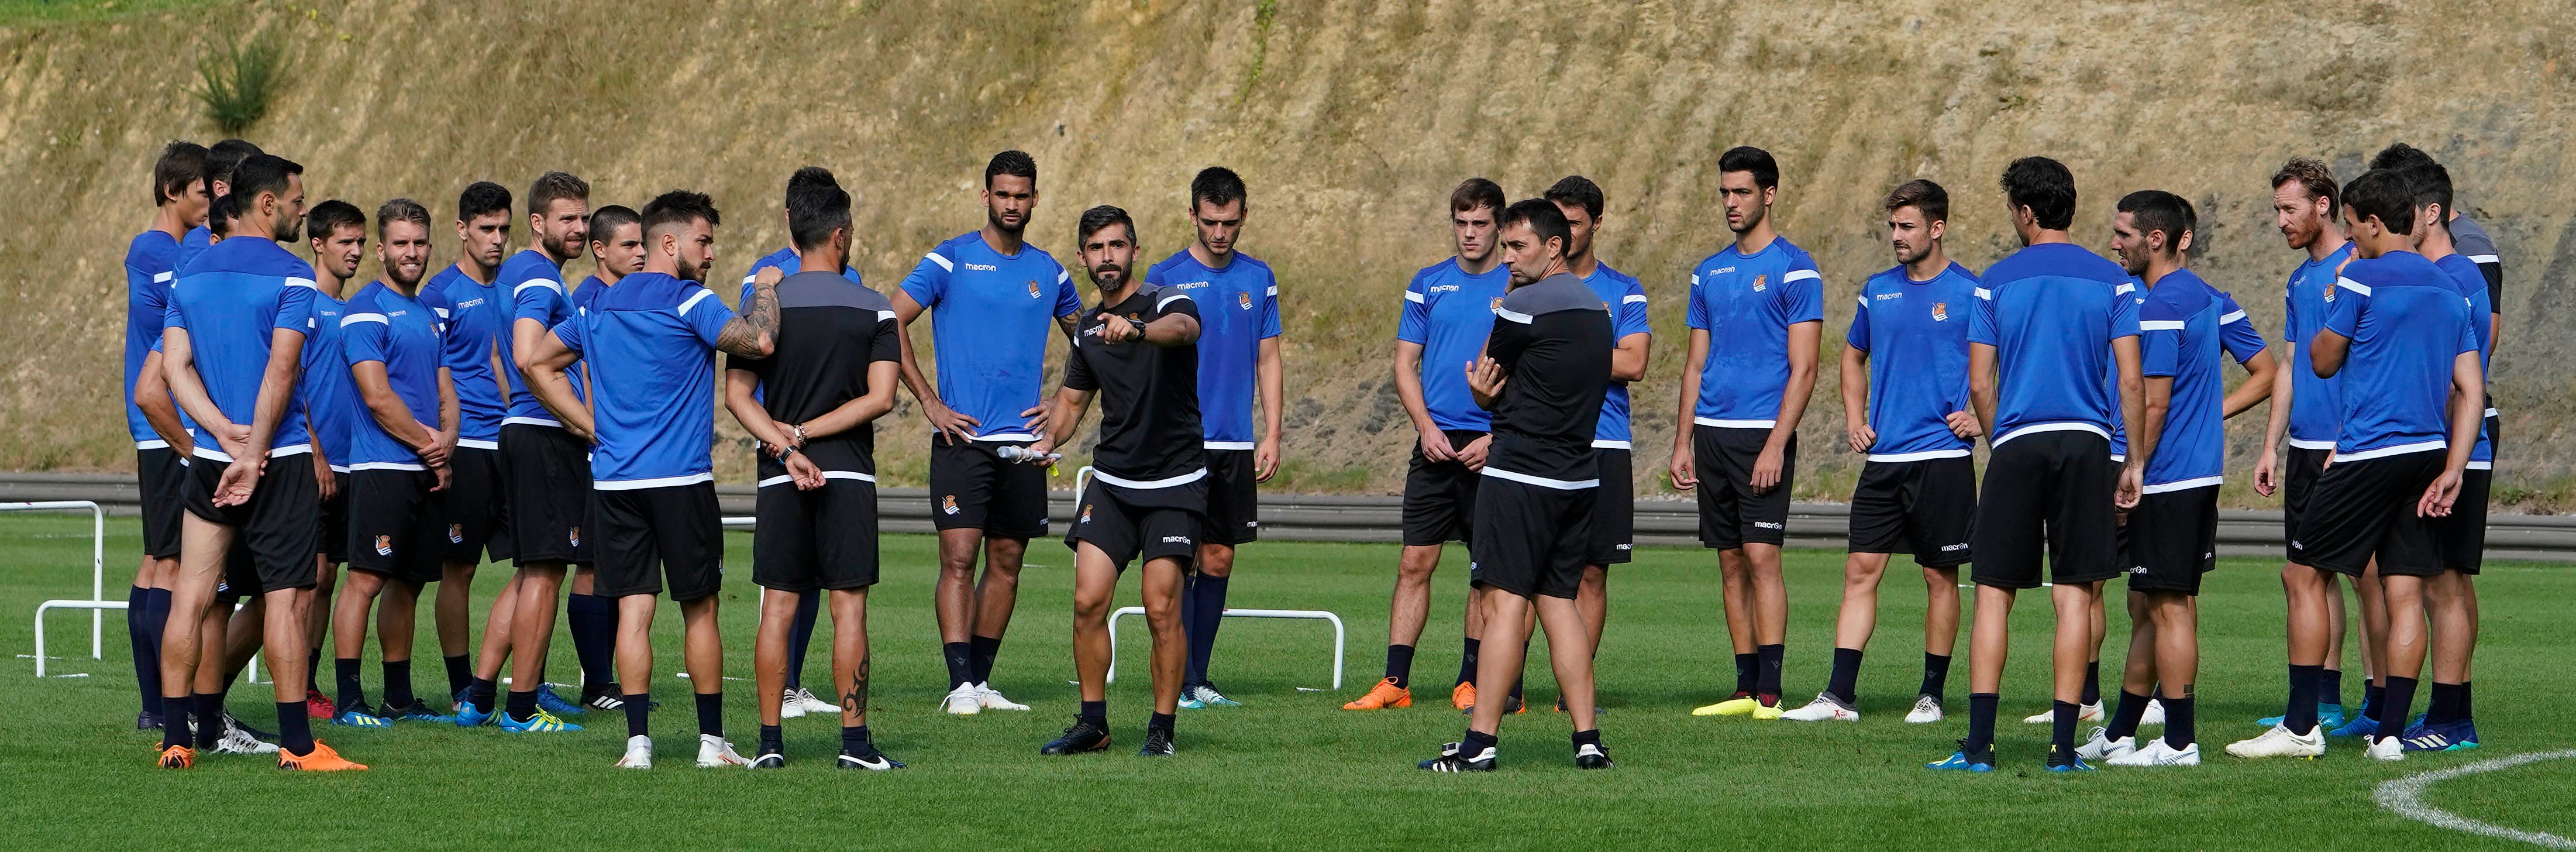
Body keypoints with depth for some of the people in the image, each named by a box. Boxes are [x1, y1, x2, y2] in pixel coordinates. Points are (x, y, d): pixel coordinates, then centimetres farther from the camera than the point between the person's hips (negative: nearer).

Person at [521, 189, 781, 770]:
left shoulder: (601, 306, 13)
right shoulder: (689, 302, -8)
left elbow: (538, 363, 19)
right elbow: (758, 341, -22)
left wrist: (592, 428, 14)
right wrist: (766, 291, -2)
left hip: (615, 480, 5)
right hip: (681, 480, -5)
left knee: (633, 609, 3)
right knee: (699, 610, 5)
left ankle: (637, 742, -3)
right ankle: (712, 741, 9)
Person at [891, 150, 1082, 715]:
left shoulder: (1048, 272, 11)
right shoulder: (951, 260, -2)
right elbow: (891, 324, -5)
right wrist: (929, 402, -9)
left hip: (1025, 441, 4)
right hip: (963, 437, -4)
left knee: (1007, 563, 6)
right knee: (959, 557, -12)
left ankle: (981, 680, 14)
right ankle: (960, 685, -15)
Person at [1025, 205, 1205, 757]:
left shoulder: (1166, 302, -9)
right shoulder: (1088, 327, 11)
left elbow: (1184, 327, -35)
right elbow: (1073, 397, 24)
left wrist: (1138, 329, -57)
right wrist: (1050, 441, 2)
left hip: (1175, 484, -5)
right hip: (1112, 483, 5)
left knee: (1162, 609, -9)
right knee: (1089, 601, -5)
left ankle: (1162, 729, 3)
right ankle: (1093, 724, 7)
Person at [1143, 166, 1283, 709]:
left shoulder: (1259, 279, 9)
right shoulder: (1165, 278, -2)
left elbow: (1268, 360, 12)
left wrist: (1271, 435, 4)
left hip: (1236, 447, 4)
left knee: (1219, 560, 6)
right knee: (1182, 562, -7)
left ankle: (1198, 679, 12)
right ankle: (1179, 684, -5)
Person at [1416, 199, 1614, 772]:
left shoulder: (1524, 307, -13)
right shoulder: (1594, 306, 14)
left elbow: (1487, 371, -2)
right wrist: (1495, 395, 5)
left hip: (1520, 477, -8)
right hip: (1578, 477, 8)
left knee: (1505, 601, -8)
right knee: (1558, 601, 11)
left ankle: (1481, 742, -10)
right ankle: (1587, 739, 6)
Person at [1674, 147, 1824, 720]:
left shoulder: (1793, 269, -4)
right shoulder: (1709, 274, 15)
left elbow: (1802, 368, -8)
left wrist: (1776, 445, -16)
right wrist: (1684, 442, 11)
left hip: (1763, 434, -6)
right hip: (1713, 434, 6)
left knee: (1762, 557, -11)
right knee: (1731, 564, 7)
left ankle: (1770, 692, -12)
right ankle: (1746, 687, 10)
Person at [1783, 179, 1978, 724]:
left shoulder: (1970, 293, -4)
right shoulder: (1878, 291, 10)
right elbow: (1854, 356, 25)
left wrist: (1981, 418, -9)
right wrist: (1854, 419, 12)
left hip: (1943, 455, -4)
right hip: (1883, 459, 4)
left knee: (1940, 576, 3)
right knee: (1861, 570, -1)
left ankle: (1932, 695, 12)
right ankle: (1840, 696, -2)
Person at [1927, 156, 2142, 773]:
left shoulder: (1997, 282, 2)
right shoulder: (2112, 282, 4)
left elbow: (1979, 385, 1)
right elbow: (2131, 381, -1)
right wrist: (2135, 461, 6)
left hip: (2016, 444, -1)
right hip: (2087, 444, 1)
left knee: (1993, 593, 3)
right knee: (2074, 595, 2)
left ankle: (1980, 744, -3)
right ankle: (2063, 745, -1)